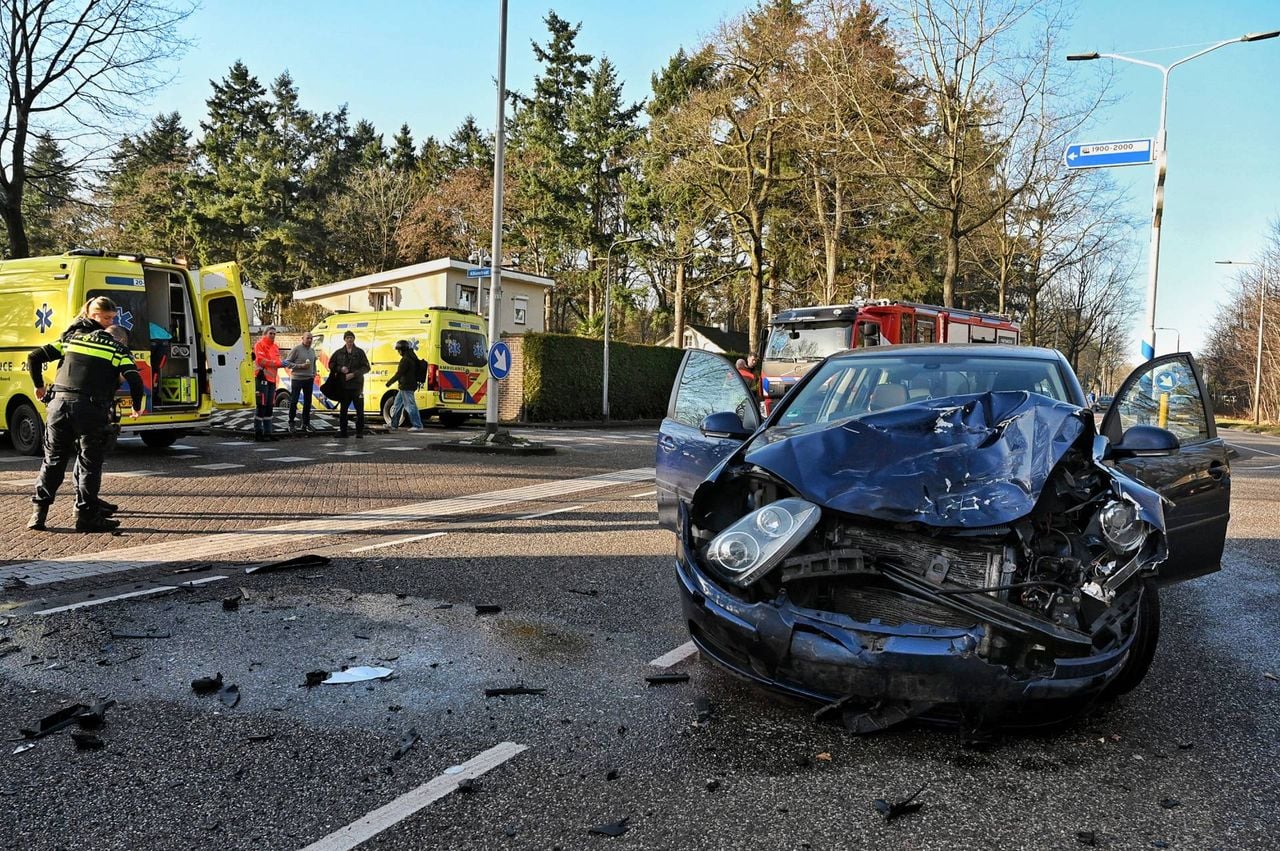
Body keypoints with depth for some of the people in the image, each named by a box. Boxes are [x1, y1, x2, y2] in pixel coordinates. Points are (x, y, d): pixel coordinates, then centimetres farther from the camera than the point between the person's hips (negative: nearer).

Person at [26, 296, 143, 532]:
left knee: (53, 460, 14)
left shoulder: (70, 338, 16)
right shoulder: (117, 347, 4)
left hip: (59, 404, 4)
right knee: (90, 463, 5)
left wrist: (39, 386, 28)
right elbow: (135, 381, -5)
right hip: (91, 409, -4)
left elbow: (34, 358, 13)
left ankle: (38, 512, 16)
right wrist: (137, 408, 10)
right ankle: (86, 515, 6)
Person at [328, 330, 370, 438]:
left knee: (359, 409, -1)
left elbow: (366, 367, -3)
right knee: (343, 409, 7)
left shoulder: (360, 352, 1)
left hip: (357, 385, -2)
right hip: (343, 385, 2)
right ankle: (343, 431, 14)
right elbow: (331, 365, 12)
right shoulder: (339, 353, 8)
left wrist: (354, 374, -13)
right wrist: (340, 369, -8)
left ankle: (360, 432, 7)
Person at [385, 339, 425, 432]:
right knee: (397, 405, 17)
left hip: (406, 387, -11)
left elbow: (399, 373, -19)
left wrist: (390, 382, -9)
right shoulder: (412, 358, 14)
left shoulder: (405, 360, -19)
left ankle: (418, 426, -4)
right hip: (405, 387, 11)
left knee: (410, 405, -7)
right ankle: (393, 424, 25)